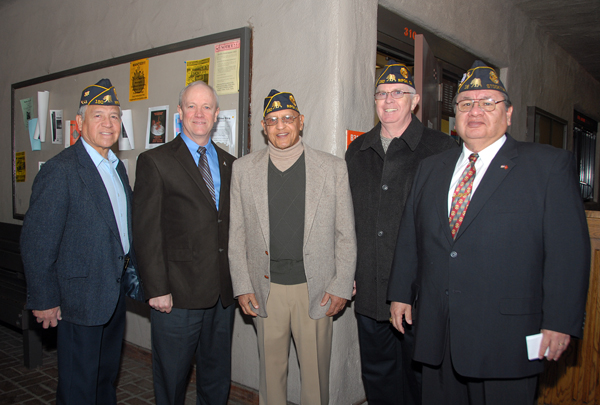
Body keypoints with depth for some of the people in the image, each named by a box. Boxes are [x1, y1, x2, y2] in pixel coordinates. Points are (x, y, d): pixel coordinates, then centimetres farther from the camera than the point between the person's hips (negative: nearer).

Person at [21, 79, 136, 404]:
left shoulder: (117, 167, 10)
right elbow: (36, 243, -17)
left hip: (114, 293, 8)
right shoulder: (59, 171, -16)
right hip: (80, 299, -7)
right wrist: (44, 301, -14)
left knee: (106, 377, 22)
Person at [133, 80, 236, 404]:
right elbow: (146, 232, -8)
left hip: (223, 294, 5)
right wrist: (157, 289, -12)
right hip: (177, 295, -4)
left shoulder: (229, 163, 11)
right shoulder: (154, 161, -4)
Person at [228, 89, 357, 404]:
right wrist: (242, 285, 1)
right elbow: (236, 233, 6)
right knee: (270, 368, 13)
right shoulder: (243, 169, 5)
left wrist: (341, 286, -3)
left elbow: (346, 234, 2)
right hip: (265, 289, 1)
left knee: (315, 370, 9)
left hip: (316, 289, -1)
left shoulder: (333, 168, 1)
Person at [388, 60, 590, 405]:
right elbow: (409, 238, 14)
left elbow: (569, 249, -6)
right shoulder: (430, 169, 12)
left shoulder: (549, 165, -1)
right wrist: (401, 294, 10)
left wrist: (560, 322, -10)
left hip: (506, 337, -4)